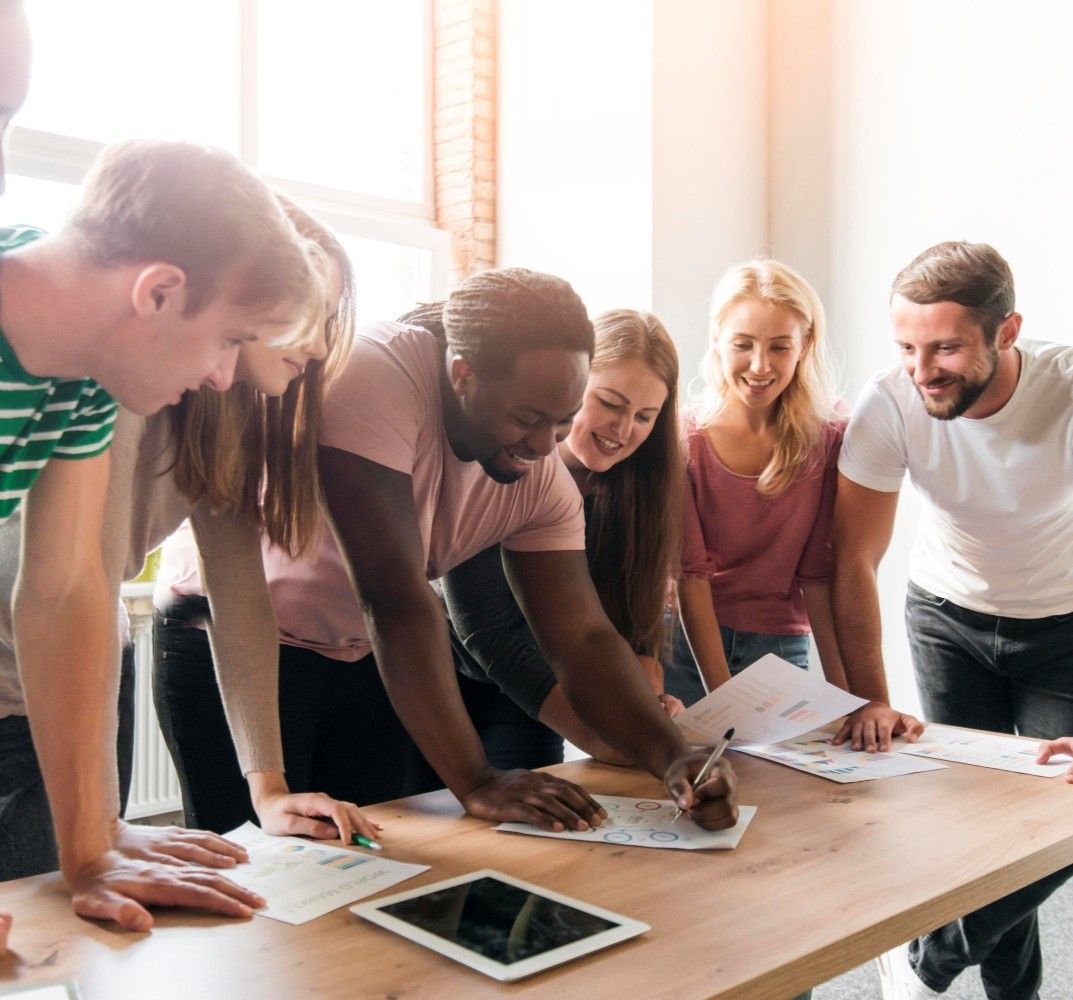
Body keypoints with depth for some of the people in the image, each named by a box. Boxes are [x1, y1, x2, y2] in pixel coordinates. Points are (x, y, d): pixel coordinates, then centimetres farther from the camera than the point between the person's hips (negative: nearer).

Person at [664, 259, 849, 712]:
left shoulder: (829, 442, -4)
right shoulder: (686, 440, -10)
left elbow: (817, 573, -3)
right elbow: (691, 573, -12)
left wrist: (841, 693, -9)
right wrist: (723, 695, -18)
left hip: (780, 650, 2)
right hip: (687, 645, -1)